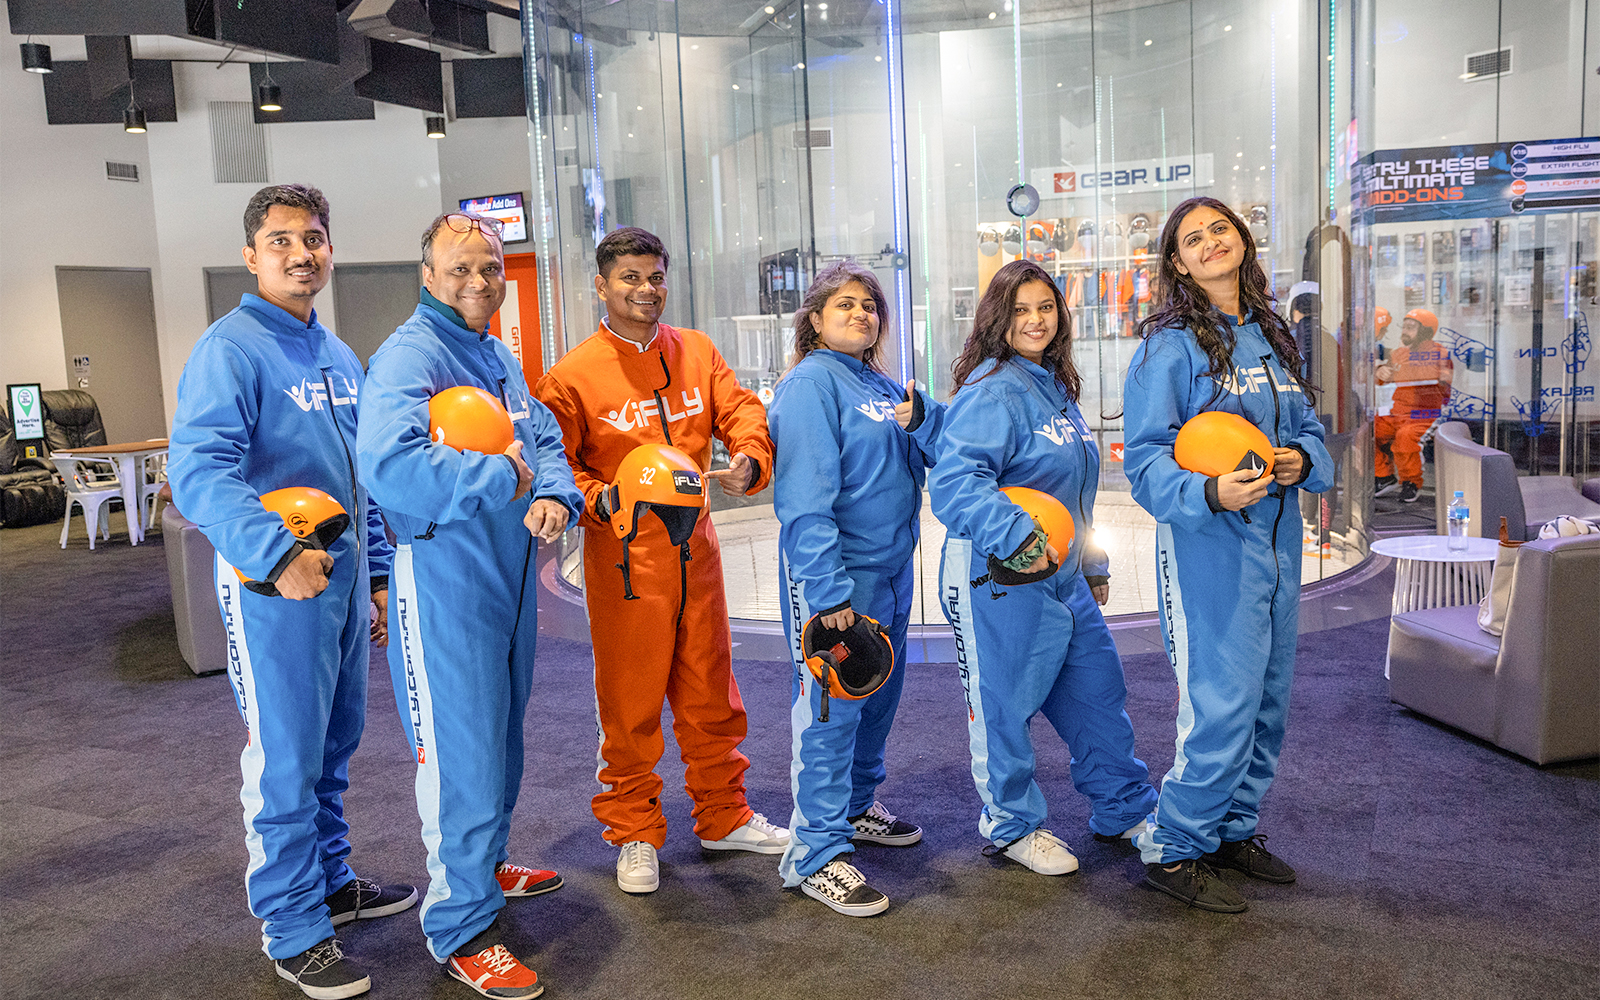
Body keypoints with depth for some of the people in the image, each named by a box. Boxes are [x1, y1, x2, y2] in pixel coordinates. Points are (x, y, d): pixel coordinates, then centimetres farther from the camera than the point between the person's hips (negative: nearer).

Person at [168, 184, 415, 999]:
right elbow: (198, 473, -24)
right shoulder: (228, 351, -12)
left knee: (334, 749, 19)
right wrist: (276, 553, -34)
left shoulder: (340, 357, 14)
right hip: (275, 589, -7)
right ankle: (294, 932, 16)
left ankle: (332, 880, 36)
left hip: (343, 580, 8)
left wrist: (377, 572, 18)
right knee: (284, 763, 2)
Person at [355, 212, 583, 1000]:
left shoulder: (500, 357, 13)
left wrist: (553, 495, -11)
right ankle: (460, 928, 11)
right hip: (443, 577, -9)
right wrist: (500, 476, -23)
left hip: (511, 571, 9)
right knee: (459, 749, -3)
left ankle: (487, 865, 41)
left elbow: (544, 440, 11)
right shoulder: (406, 358, -17)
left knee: (500, 735, 22)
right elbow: (388, 469, -32)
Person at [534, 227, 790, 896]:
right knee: (630, 699, 3)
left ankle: (723, 817, 31)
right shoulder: (572, 375, -5)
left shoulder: (697, 352, 9)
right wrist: (602, 500, -23)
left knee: (710, 690, 15)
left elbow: (741, 412, 3)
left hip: (695, 546, 5)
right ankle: (634, 833, 21)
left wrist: (747, 461, -18)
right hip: (625, 555, -4)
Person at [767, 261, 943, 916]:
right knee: (829, 709, -5)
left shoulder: (882, 386, 15)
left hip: (890, 569, 9)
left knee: (877, 696, 19)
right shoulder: (809, 384, -11)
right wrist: (829, 591, -26)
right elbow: (805, 499, -20)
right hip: (834, 574, -9)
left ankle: (856, 807, 37)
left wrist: (918, 420, -8)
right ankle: (816, 855, 3)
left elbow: (927, 460, 13)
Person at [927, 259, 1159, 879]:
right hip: (998, 580, -9)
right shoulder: (992, 392, -16)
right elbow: (954, 482, -28)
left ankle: (1125, 810, 34)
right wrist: (1019, 537, -37)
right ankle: (1013, 826, 23)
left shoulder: (1054, 386, 14)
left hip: (1063, 576, 9)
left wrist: (1093, 565, 25)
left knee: (1097, 688, 17)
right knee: (1004, 703, 4)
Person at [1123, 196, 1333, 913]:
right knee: (1221, 704, -9)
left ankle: (1234, 829, 32)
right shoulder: (1170, 346, -8)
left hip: (1277, 538, 8)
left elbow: (1307, 427, 18)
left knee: (1267, 699, 14)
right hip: (1206, 541, -7)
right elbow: (1146, 458, -13)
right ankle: (1174, 850, 8)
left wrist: (1301, 460, -5)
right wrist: (1209, 493, -30)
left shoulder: (1273, 337, 13)